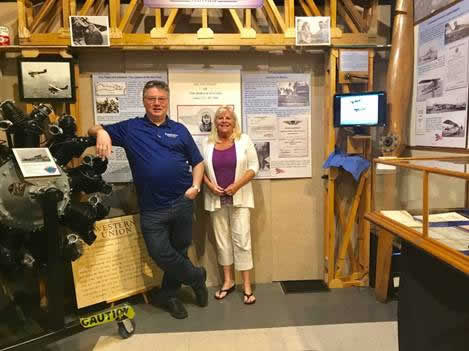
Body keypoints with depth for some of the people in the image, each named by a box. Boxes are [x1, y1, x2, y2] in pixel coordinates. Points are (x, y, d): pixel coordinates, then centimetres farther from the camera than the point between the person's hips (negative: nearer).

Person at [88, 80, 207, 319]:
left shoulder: (179, 130, 9)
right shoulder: (130, 128, 5)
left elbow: (197, 162, 12)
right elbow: (95, 130, 7)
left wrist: (195, 186, -3)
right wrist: (101, 132, -17)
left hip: (183, 202, 2)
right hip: (152, 208, -1)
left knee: (179, 250, 12)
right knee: (160, 253, -2)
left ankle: (168, 295, 35)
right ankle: (195, 276, 24)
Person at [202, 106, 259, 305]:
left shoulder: (244, 140, -1)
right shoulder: (207, 143, 5)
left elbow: (253, 167, -3)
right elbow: (201, 168, 7)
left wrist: (237, 185, -14)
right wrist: (210, 185, -10)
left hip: (239, 198, -2)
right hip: (216, 199, 3)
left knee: (241, 240, -2)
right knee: (222, 240, 10)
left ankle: (247, 286, 8)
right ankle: (228, 281, 25)